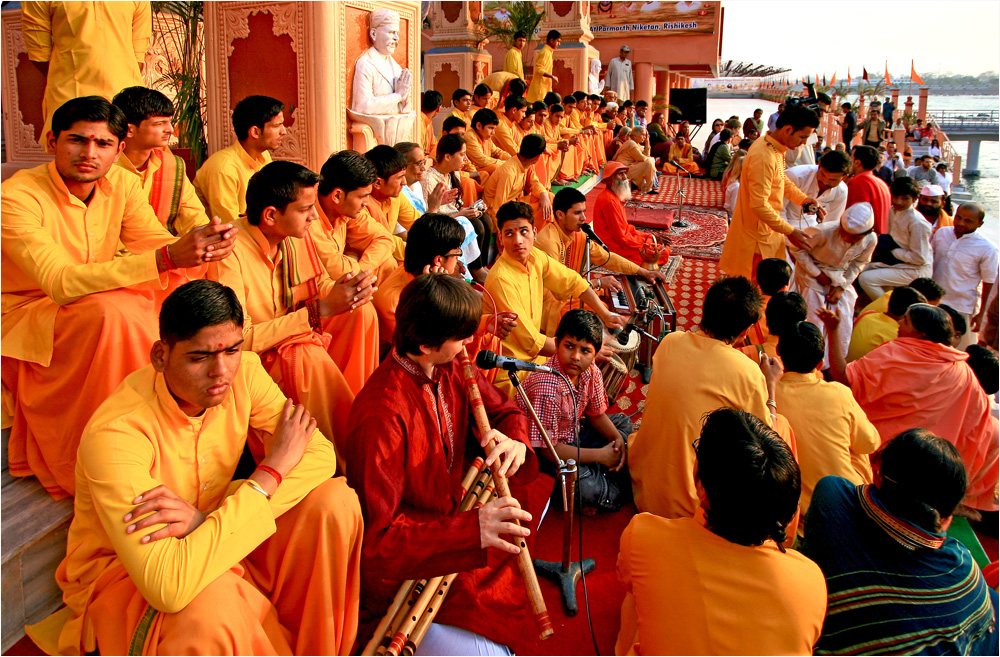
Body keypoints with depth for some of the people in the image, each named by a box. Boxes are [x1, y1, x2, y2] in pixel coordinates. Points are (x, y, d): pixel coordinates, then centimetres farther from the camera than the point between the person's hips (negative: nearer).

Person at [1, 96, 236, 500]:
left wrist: (205, 245, -38)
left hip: (100, 313, 6)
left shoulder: (121, 183, -4)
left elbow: (158, 247, -12)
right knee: (112, 312, -35)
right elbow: (61, 283, -35)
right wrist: (167, 258, -45)